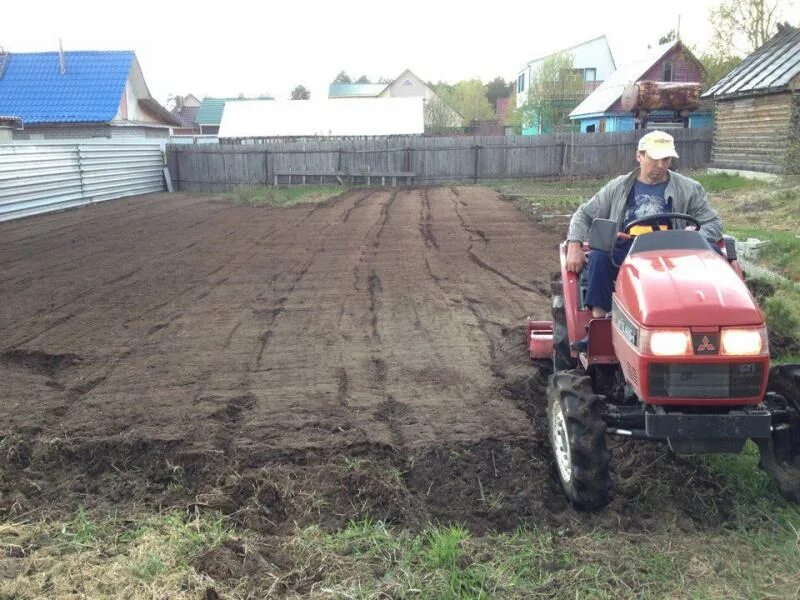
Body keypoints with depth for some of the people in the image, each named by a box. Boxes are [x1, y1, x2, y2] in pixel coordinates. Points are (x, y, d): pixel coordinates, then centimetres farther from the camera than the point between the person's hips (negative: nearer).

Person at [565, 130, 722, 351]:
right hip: (623, 256, 1)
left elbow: (713, 224, 8)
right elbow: (583, 215, 16)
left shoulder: (689, 189, 12)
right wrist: (574, 247, -2)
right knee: (598, 257, -31)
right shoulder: (618, 187, 15)